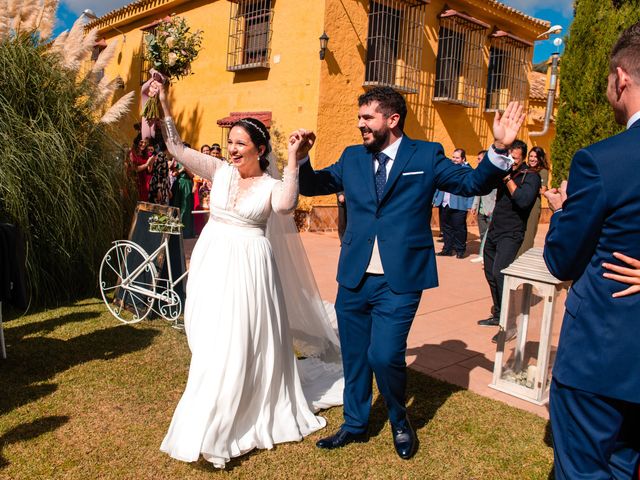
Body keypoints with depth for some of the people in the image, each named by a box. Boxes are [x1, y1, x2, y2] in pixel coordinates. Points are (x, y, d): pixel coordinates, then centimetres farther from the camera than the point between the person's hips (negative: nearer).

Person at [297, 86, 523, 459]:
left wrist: (500, 149, -17)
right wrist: (301, 157, -3)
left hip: (399, 281, -4)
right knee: (354, 355, 14)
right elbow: (311, 185, 15)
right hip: (354, 279, 4)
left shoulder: (426, 155, 0)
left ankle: (400, 420, 21)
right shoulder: (352, 157, 9)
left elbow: (473, 182, -1)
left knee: (384, 355, -10)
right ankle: (355, 424, 37)